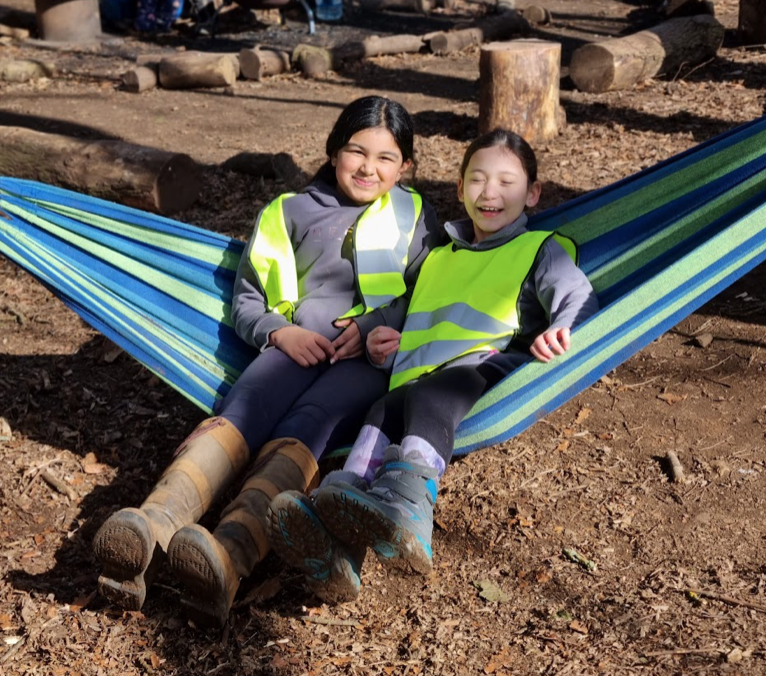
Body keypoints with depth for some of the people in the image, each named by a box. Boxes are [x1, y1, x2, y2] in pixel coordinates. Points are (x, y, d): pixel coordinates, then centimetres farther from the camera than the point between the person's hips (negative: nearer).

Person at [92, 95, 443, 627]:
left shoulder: (416, 217, 24)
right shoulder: (291, 213, 23)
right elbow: (246, 299, 20)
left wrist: (375, 326, -6)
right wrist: (280, 331, -2)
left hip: (374, 357, -1)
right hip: (299, 346, 2)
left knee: (306, 423, -35)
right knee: (241, 410, -33)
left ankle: (230, 556, -62)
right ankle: (154, 526, -59)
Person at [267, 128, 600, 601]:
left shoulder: (541, 250, 22)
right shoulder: (438, 258, 38)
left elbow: (580, 301, 4)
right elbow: (418, 328, 42)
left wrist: (559, 330, -19)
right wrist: (389, 345, 18)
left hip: (487, 367, -4)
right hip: (419, 383, 4)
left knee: (428, 395, -37)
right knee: (387, 407, -31)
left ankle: (405, 505, -68)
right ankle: (337, 548, -58)